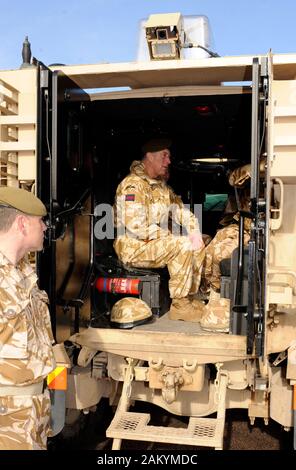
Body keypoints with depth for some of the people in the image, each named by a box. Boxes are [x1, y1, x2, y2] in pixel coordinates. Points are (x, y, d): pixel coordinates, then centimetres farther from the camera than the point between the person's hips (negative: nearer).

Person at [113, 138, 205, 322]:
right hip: (133, 247, -9)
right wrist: (171, 236, -19)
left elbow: (180, 209, 13)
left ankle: (189, 297, 6)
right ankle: (179, 305, -16)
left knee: (196, 243, 1)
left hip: (156, 243, 9)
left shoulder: (161, 184, 14)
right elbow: (136, 227, -25)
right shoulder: (134, 185, -17)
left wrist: (195, 232, -5)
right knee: (182, 245, -26)